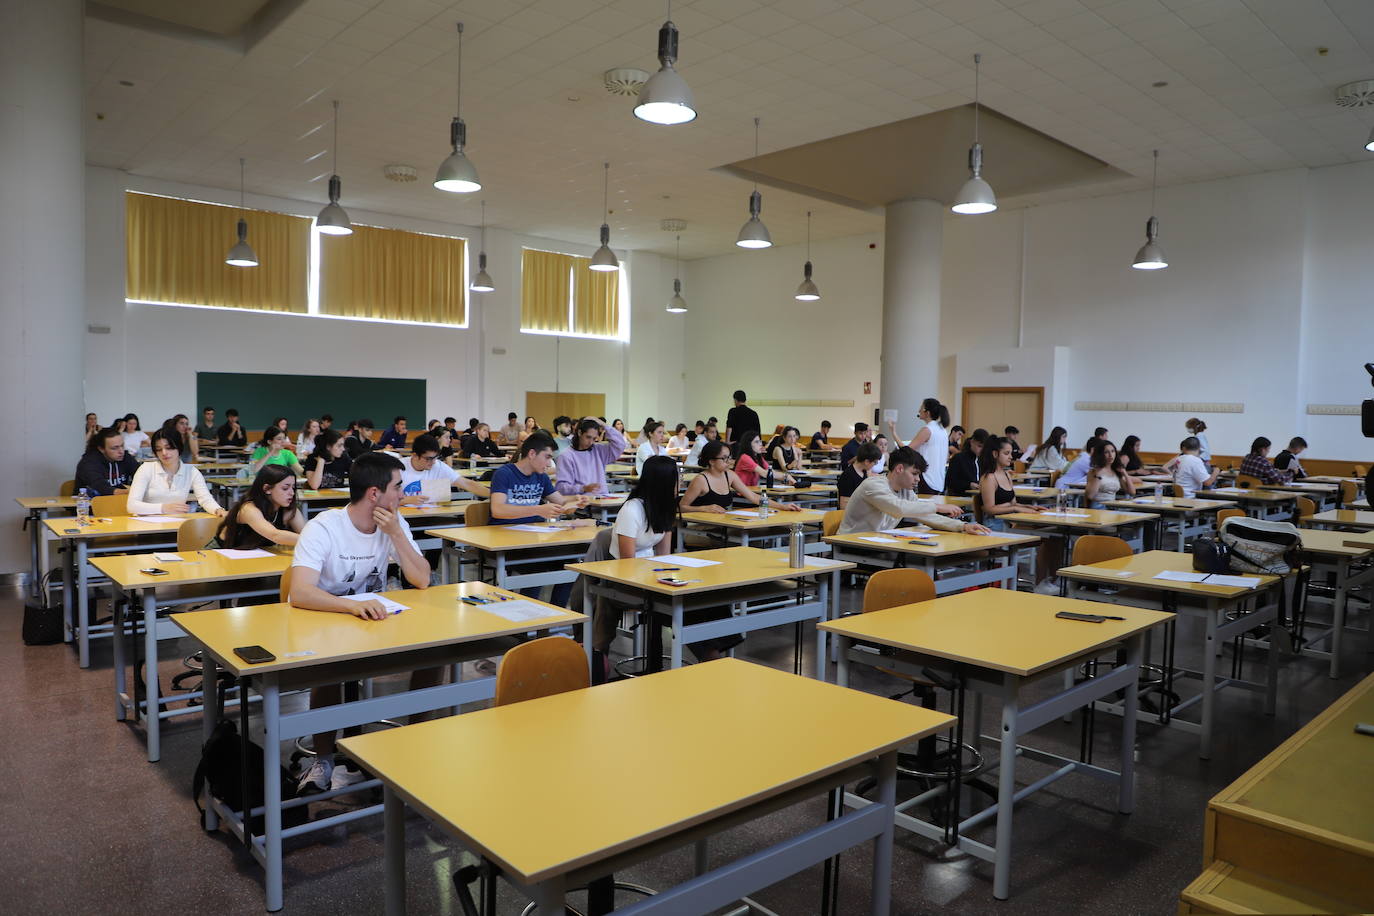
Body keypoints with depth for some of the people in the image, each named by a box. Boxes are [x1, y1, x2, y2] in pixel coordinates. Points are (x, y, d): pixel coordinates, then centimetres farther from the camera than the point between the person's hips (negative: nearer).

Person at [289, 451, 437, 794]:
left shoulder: (394, 523, -5)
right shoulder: (323, 528, -22)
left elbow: (421, 581, -10)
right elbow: (301, 593, -36)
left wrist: (395, 533, -20)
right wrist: (353, 605, -52)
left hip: (373, 620, 5)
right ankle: (324, 761, -13)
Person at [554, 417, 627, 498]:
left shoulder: (598, 450, 17)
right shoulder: (567, 456, 1)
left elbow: (620, 444, 8)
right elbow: (561, 487, -7)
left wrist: (604, 425, 4)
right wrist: (584, 488, -23)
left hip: (602, 498, 4)